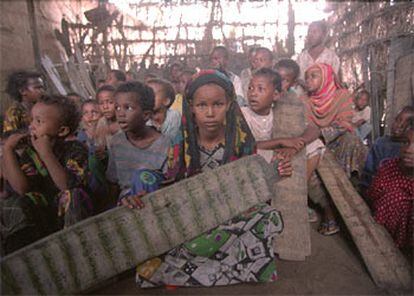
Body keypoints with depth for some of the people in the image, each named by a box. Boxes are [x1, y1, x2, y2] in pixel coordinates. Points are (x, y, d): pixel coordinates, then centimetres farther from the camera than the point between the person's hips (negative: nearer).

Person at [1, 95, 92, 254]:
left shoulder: (75, 149, -10)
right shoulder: (26, 150, -3)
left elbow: (69, 187, -26)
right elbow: (21, 189, -18)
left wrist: (47, 154, -30)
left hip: (68, 216, -2)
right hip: (35, 219, 2)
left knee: (74, 196, -30)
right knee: (14, 205, -24)